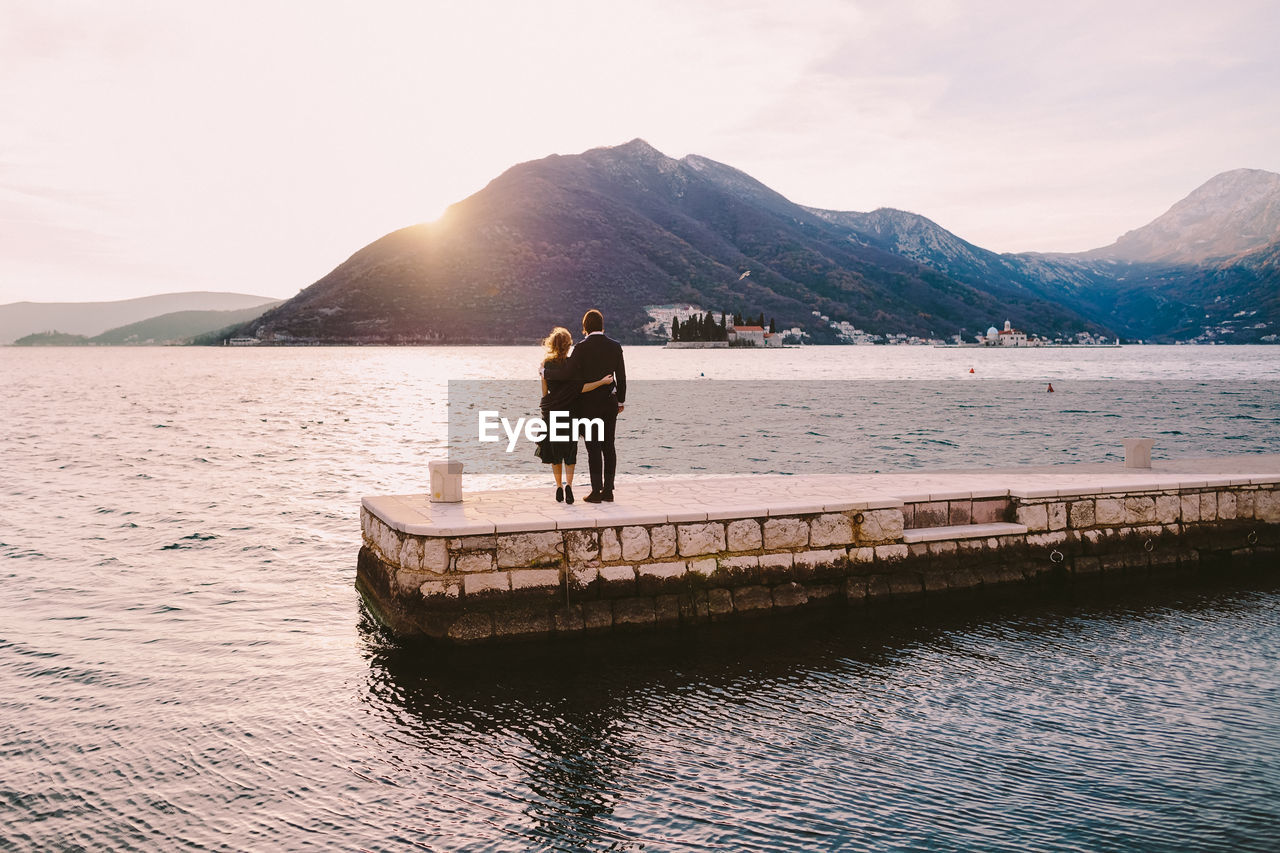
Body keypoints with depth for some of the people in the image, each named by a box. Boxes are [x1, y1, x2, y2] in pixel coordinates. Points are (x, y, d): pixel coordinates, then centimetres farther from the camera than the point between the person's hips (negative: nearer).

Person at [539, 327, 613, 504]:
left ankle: (559, 486, 14)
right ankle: (568, 483, -13)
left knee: (554, 448, 12)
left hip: (551, 413, 2)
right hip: (569, 412, -1)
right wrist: (602, 382, -14)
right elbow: (579, 389, -15)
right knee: (569, 450, 5)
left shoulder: (546, 364, -2)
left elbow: (545, 392, 1)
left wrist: (546, 408, 13)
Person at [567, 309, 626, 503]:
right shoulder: (615, 346, 2)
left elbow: (572, 376, -10)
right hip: (610, 403, 4)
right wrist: (620, 400, 17)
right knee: (608, 446, 9)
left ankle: (596, 491, -1)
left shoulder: (581, 348, -11)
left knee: (593, 448, -1)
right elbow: (621, 377, 7)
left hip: (589, 403, -4)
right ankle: (608, 490, 12)